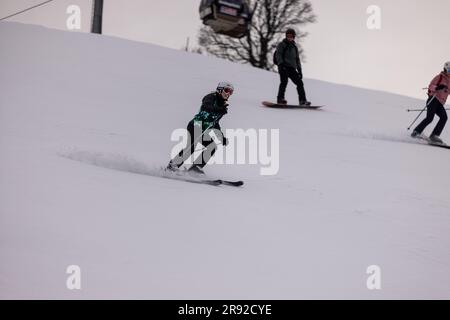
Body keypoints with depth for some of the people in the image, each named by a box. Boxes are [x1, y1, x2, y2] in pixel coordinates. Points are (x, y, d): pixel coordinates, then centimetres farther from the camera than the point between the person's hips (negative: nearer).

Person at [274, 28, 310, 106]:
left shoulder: (294, 47, 25)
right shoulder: (282, 45, 7)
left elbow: (297, 59, 28)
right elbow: (278, 55, -5)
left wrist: (299, 70, 19)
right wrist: (280, 63, -22)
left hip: (292, 68, 6)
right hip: (284, 67, -6)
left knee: (299, 82, -2)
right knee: (284, 81, -23)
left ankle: (302, 100, 0)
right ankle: (280, 98, -22)